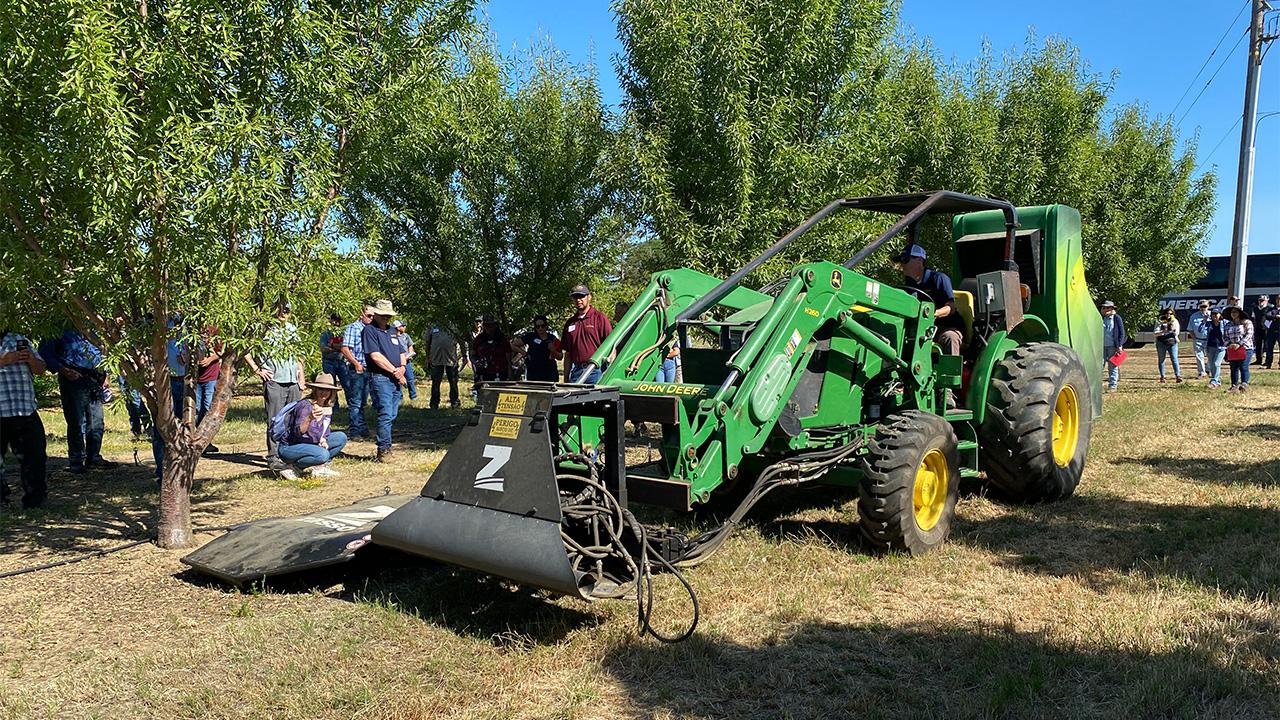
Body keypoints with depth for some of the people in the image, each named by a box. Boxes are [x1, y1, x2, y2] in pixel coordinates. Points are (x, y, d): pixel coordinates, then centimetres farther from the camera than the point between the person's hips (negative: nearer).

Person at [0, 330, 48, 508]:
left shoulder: (20, 340, 17)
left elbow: (40, 369, 16)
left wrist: (31, 359, -5)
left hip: (27, 412, 4)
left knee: (36, 456, 5)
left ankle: (35, 500, 15)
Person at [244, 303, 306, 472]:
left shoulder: (292, 328, 16)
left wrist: (302, 377, 15)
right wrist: (257, 369, -6)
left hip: (293, 382, 6)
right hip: (274, 381, -6)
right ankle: (273, 458, 0)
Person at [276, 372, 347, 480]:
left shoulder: (328, 408, 2)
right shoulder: (305, 405, -21)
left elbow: (325, 429, 16)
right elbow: (298, 431, -32)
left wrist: (323, 439, -6)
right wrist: (310, 418, -49)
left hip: (311, 444, 8)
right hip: (289, 447, -8)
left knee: (341, 437, -3)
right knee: (323, 454, -32)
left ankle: (318, 467, -3)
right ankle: (292, 468, -11)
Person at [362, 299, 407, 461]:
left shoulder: (391, 331, 21)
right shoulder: (369, 330, -3)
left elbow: (402, 353, 21)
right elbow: (376, 356, -13)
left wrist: (402, 367, -1)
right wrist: (395, 371, -10)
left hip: (396, 379, 8)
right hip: (380, 378, -8)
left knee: (392, 415, 9)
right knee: (385, 414, -13)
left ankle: (385, 447, 18)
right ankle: (384, 450, -8)